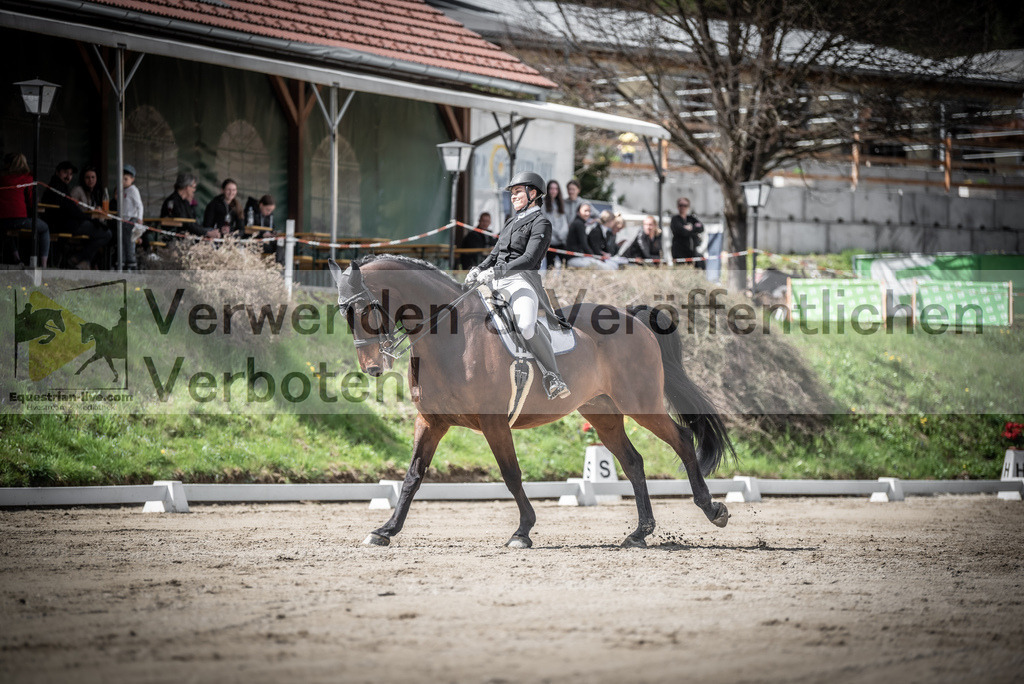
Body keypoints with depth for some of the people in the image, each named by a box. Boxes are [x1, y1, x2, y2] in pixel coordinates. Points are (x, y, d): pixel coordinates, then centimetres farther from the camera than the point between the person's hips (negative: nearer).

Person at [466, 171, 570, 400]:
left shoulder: (540, 223, 0)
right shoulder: (511, 222, 24)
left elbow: (529, 259, -13)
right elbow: (495, 254, 25)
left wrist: (498, 271, -23)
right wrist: (478, 270, 4)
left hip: (522, 281, -9)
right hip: (497, 282, 9)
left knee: (527, 327, -32)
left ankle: (553, 378, -22)